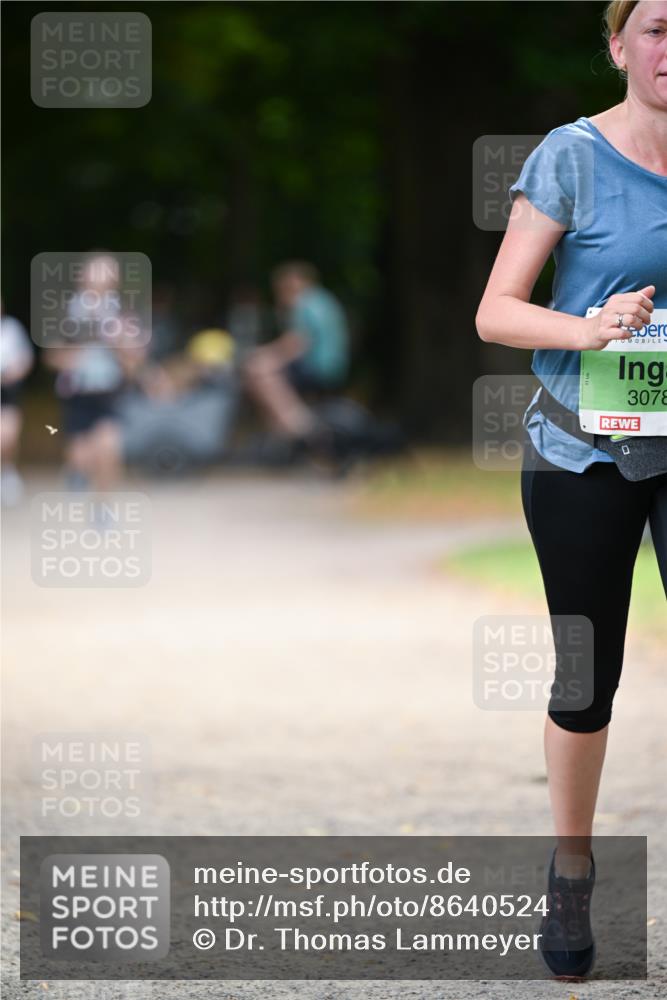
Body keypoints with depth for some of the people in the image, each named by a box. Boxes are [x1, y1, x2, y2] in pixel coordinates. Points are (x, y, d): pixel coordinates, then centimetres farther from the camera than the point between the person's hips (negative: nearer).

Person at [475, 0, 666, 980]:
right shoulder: (573, 156, -7)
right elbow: (496, 312, -8)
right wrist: (586, 329, -27)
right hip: (584, 457, -2)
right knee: (588, 678, 8)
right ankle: (571, 873, 26)